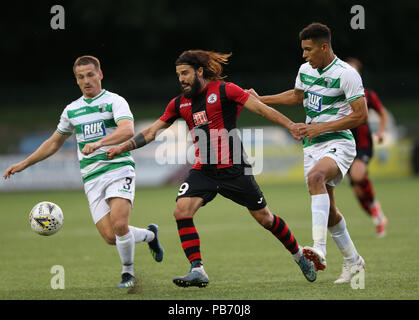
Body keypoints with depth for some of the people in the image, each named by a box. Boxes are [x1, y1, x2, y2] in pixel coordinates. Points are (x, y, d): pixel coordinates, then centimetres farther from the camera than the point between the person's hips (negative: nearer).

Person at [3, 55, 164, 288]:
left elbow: (128, 130, -21)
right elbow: (54, 142, 29)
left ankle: (128, 273, 3)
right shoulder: (72, 110, 17)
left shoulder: (115, 101, -2)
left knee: (119, 225, -23)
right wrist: (24, 164, 27)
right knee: (110, 236, -9)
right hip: (92, 178, 5)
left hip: (119, 169, -4)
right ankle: (150, 235, 22)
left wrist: (99, 143, -35)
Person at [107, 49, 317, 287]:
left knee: (264, 218, 4)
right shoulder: (180, 103, 8)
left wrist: (292, 127, -16)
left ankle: (300, 257, 26)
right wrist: (123, 148, 9)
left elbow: (262, 109, -9)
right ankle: (197, 270, -17)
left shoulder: (224, 90, -8)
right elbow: (152, 131, 15)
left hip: (234, 169, -4)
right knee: (182, 211, -19)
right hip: (203, 170, 4)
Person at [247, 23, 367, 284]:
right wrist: (260, 100, 22)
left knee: (315, 176, -36)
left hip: (338, 143, -7)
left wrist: (321, 127, -18)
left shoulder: (347, 74, -13)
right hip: (312, 145, 8)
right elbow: (297, 96, 30)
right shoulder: (305, 70, 10)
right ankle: (352, 260, 26)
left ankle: (319, 248, -46)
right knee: (328, 209, 7)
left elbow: (361, 116, -15)